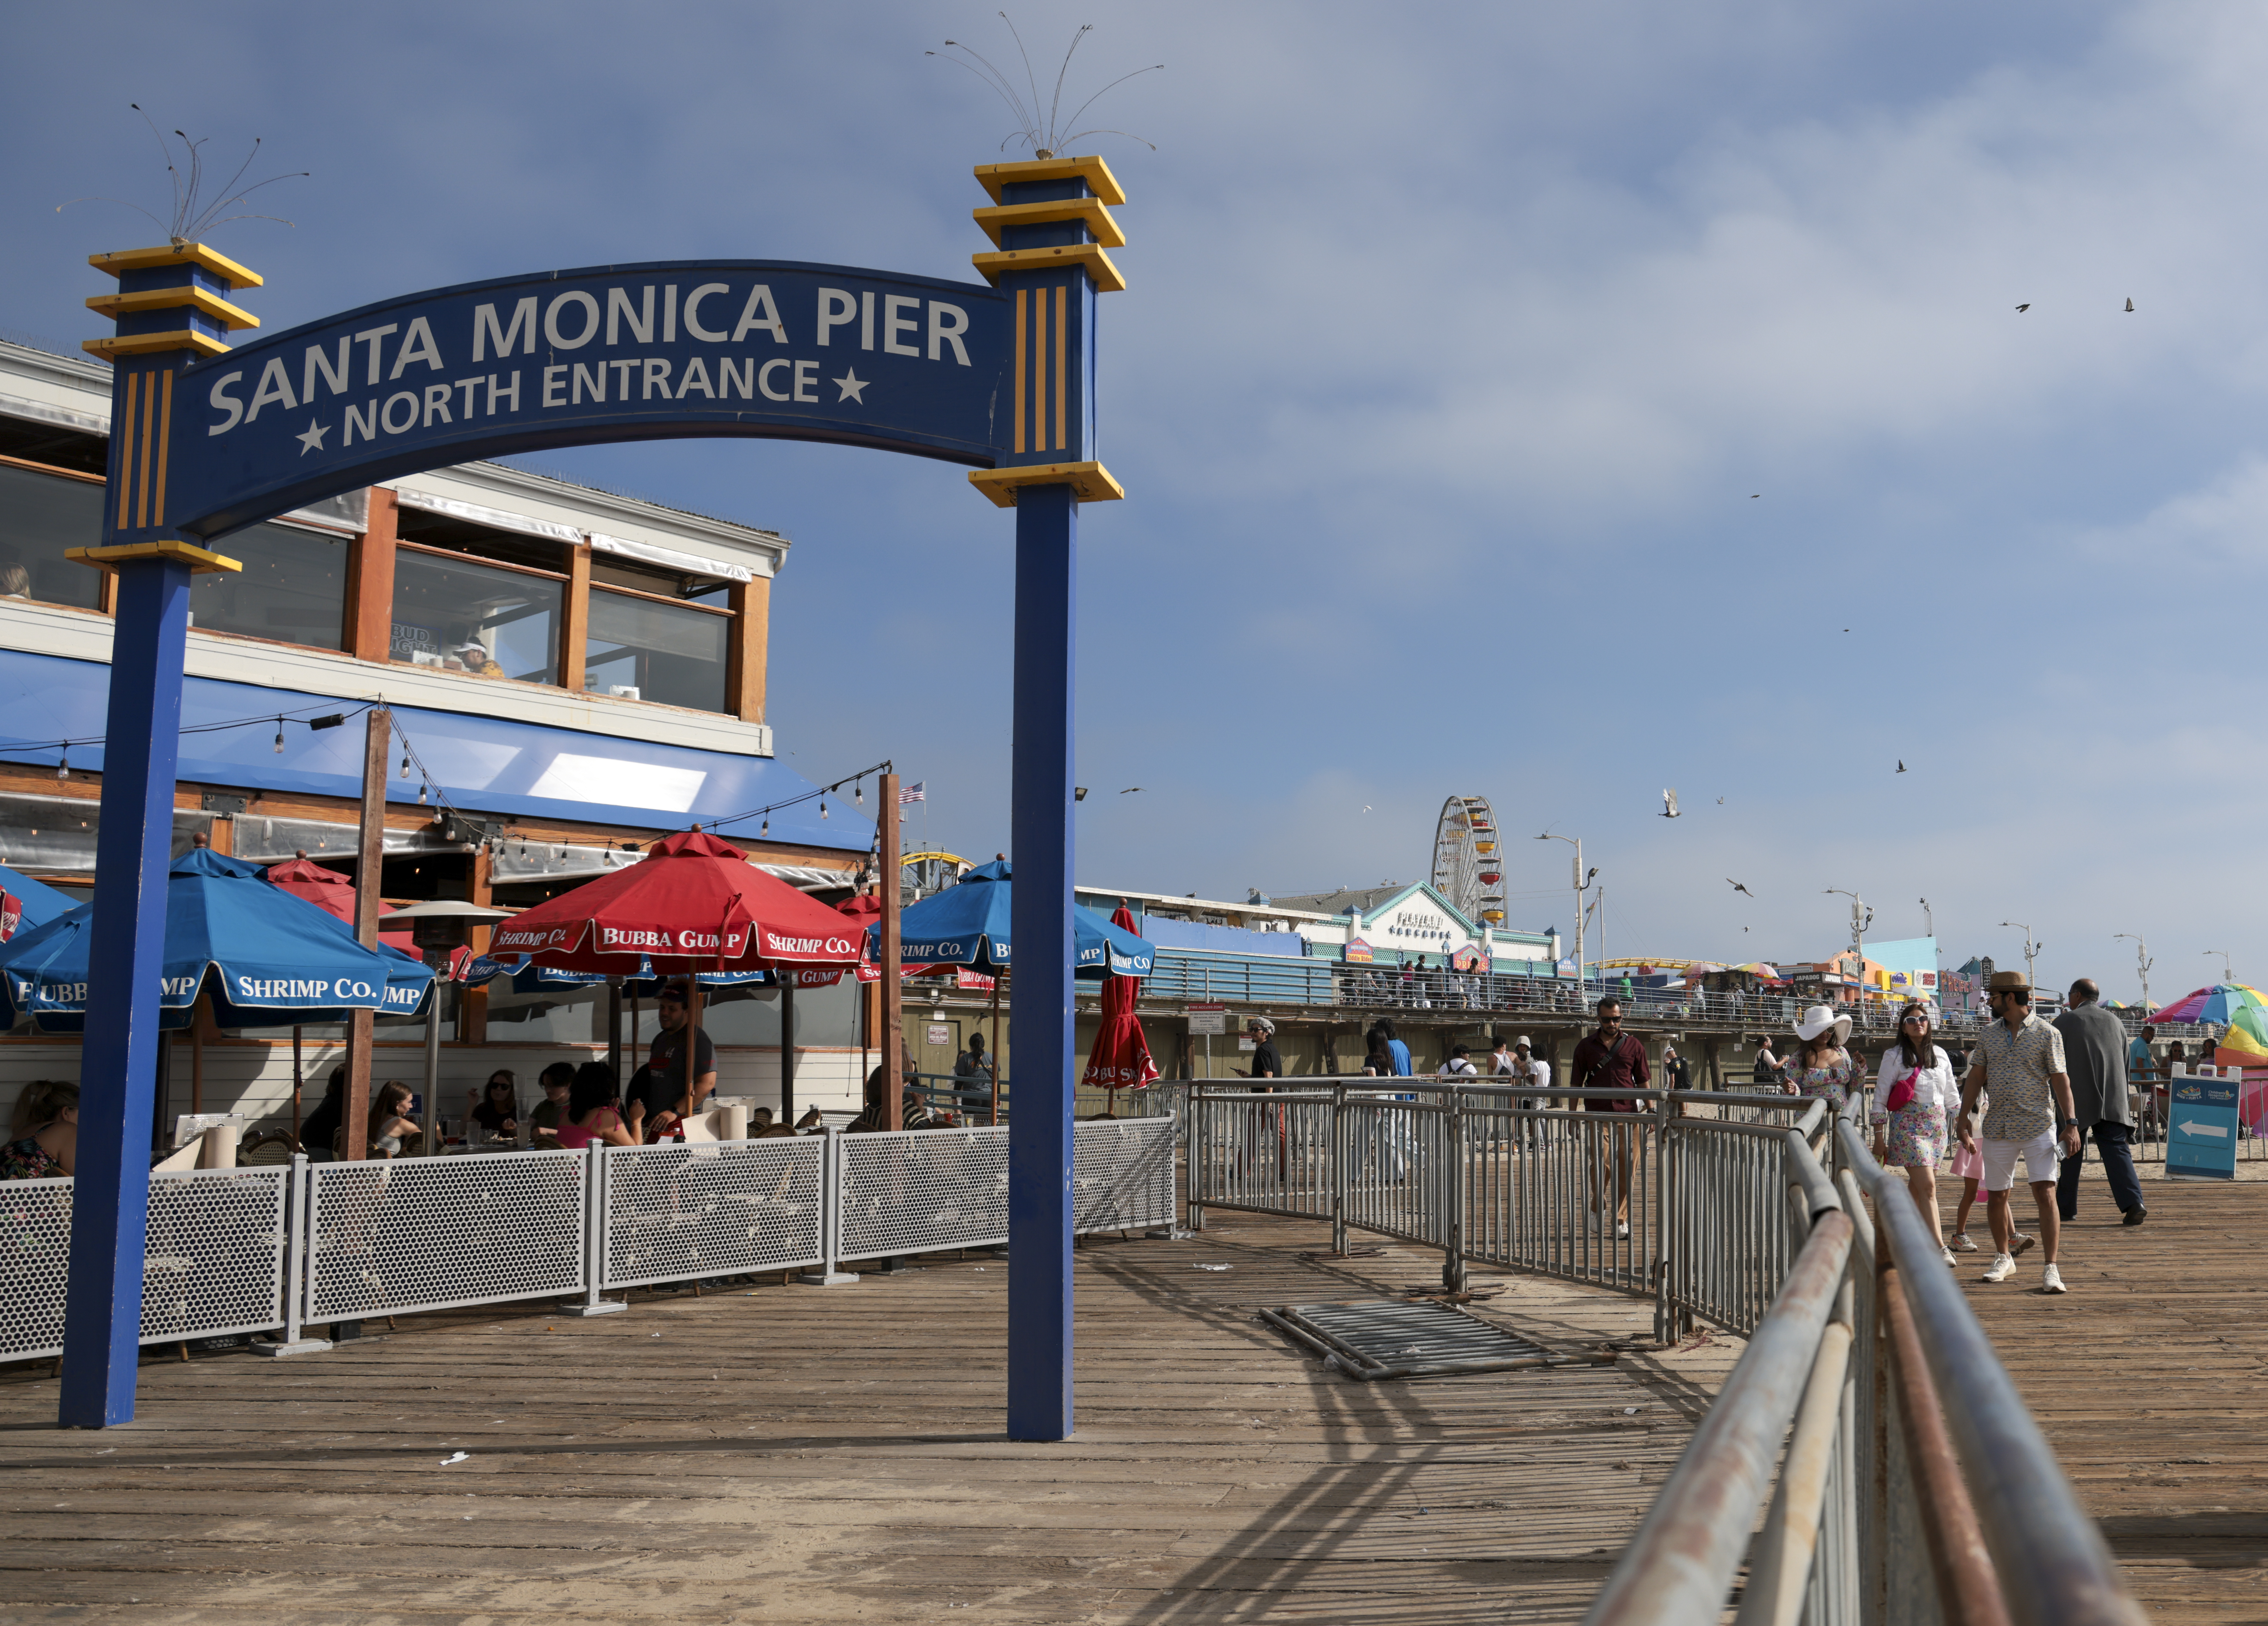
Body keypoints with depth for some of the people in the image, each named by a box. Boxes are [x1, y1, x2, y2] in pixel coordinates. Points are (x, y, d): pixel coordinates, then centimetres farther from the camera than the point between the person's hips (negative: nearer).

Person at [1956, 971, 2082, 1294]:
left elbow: (2061, 1080, -3)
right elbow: (1976, 1078, 14)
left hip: (2039, 1126, -4)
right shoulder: (1988, 1035, 10)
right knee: (1996, 1196, 9)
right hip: (1998, 1129, 4)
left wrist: (2071, 1124, -10)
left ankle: (2051, 1268, -9)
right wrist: (1963, 1118, 10)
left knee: (2045, 1194, -12)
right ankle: (2004, 1258, 27)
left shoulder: (2047, 1034, -2)